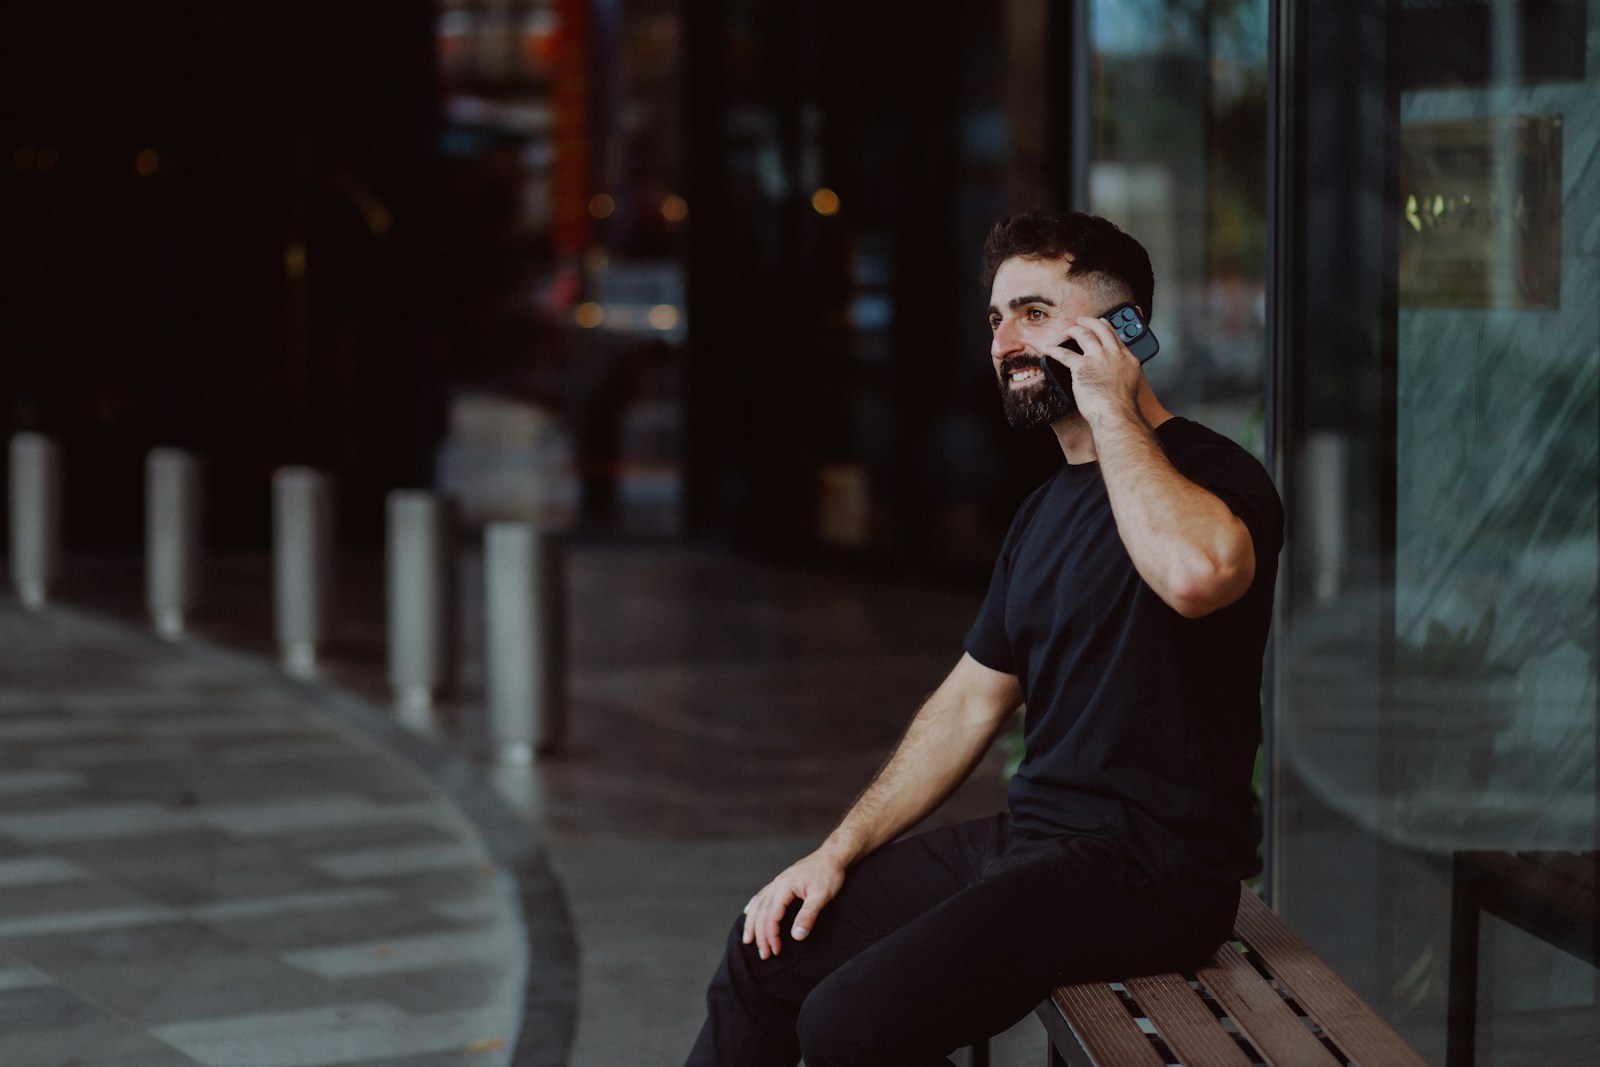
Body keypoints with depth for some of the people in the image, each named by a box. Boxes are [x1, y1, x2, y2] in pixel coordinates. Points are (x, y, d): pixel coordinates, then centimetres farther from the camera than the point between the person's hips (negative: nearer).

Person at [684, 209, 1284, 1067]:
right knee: (770, 948, 7)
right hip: (1027, 838, 9)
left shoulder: (1211, 475, -13)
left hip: (1145, 869, -9)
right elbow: (968, 704, 21)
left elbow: (1195, 572, -39)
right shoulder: (1045, 512, 17)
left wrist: (1111, 411, -23)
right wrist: (839, 851, 12)